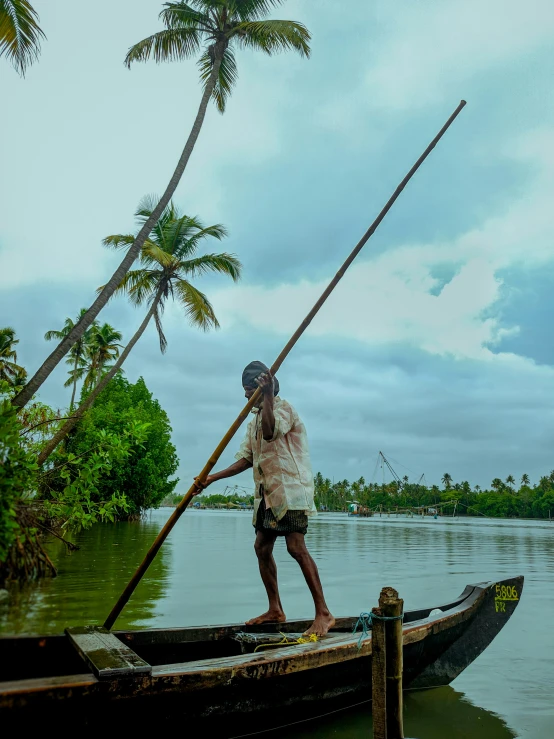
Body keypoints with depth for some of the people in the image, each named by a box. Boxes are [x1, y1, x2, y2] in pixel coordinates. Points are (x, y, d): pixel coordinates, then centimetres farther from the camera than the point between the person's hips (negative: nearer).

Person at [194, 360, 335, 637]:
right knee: (262, 546, 7)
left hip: (290, 488, -9)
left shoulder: (283, 407, -6)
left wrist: (267, 396, -24)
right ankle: (275, 610, 17)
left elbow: (271, 431, -28)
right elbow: (246, 459, 15)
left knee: (296, 546, -16)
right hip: (268, 492, 9)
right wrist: (212, 478, 7)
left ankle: (323, 613, -13)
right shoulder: (254, 419, 18)